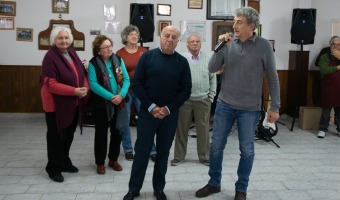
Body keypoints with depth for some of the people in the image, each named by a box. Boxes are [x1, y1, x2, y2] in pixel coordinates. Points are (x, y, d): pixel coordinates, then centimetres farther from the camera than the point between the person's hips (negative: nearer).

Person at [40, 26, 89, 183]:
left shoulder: (72, 53, 7)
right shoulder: (50, 57, -16)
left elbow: (82, 73, 12)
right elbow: (50, 84, -22)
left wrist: (85, 87, -8)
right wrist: (74, 91, -26)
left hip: (74, 103, 7)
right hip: (56, 103, -7)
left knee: (69, 134, 18)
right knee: (56, 136, 5)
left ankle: (64, 162, 35)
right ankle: (53, 167, 20)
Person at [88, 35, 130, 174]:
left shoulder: (118, 60, 2)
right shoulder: (93, 63, -8)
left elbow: (126, 79, -2)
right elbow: (93, 84, -16)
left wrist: (121, 95, -18)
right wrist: (111, 97, -22)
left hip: (118, 103, 4)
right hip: (101, 103, -3)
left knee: (117, 132, 11)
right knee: (101, 133, 7)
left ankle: (113, 160, 28)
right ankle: (100, 163, 21)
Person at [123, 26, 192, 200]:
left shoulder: (182, 62, 3)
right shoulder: (147, 56, -1)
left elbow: (186, 90, 0)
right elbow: (136, 84, -5)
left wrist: (168, 109, -10)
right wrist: (151, 107, -12)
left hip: (170, 114, 2)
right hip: (147, 111, -1)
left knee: (163, 151, 11)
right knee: (141, 150, 4)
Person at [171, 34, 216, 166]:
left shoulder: (208, 59, 5)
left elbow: (213, 79, 9)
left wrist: (211, 96, 5)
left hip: (203, 100, 2)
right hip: (184, 100, -1)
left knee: (204, 130, 8)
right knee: (182, 129, 8)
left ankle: (204, 157, 22)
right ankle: (179, 156, 21)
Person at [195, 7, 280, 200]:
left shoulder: (264, 46, -6)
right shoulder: (229, 43, -1)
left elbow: (273, 78, -2)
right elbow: (212, 69, -1)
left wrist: (275, 107, -3)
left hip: (249, 109, -2)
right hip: (224, 105, 2)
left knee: (247, 151, 9)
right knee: (216, 146, 10)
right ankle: (214, 183, 30)